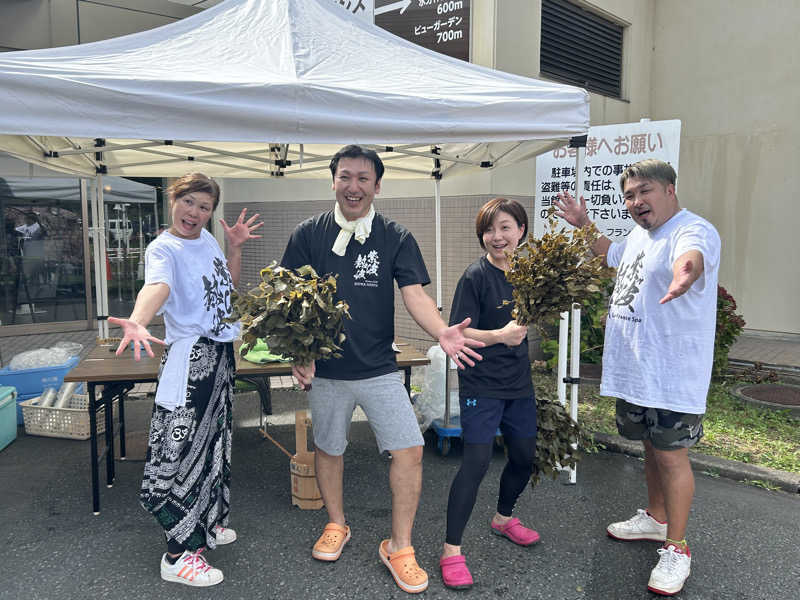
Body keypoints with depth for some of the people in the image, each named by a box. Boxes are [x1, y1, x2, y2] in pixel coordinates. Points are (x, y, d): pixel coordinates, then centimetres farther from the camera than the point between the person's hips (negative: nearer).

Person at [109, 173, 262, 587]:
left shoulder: (206, 238, 8)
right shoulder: (163, 248, -15)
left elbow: (228, 286, 20)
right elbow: (156, 286, -37)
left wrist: (235, 248, 5)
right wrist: (138, 322, -58)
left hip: (220, 352, 9)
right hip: (191, 357, -9)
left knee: (213, 440, 19)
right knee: (186, 448, -4)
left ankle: (207, 523, 38)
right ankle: (179, 554, 9)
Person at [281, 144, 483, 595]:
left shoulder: (396, 237, -2)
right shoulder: (309, 234, -1)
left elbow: (415, 293, -10)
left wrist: (441, 331, -29)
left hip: (380, 369, 0)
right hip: (326, 370, 1)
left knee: (410, 450, -5)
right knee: (328, 448, 16)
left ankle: (399, 546, 14)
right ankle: (337, 524, 42)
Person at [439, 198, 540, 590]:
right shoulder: (476, 276, -13)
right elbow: (458, 333, -17)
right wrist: (499, 335, -29)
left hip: (518, 383, 7)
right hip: (481, 385, -6)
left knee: (525, 456, 16)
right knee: (476, 462, -10)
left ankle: (503, 518, 43)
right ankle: (451, 550, 3)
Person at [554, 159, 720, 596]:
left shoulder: (694, 230, -18)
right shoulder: (639, 235, 11)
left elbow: (693, 256, -43)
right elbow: (610, 254, 34)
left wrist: (684, 272, -66)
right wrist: (583, 226, 23)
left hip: (672, 376, -9)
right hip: (633, 371, 9)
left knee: (671, 456, 1)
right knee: (651, 447, 22)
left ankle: (676, 547, 18)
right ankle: (655, 518, 42)